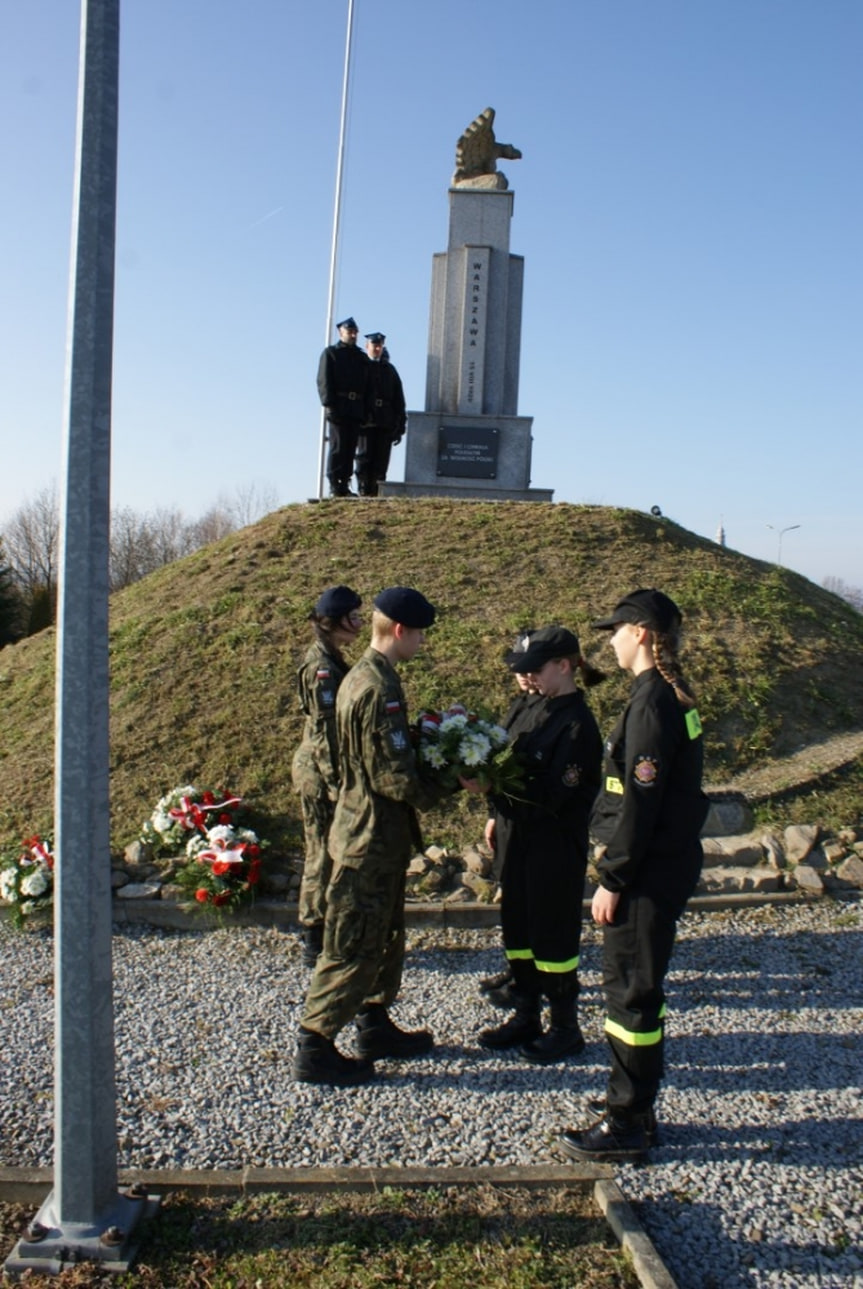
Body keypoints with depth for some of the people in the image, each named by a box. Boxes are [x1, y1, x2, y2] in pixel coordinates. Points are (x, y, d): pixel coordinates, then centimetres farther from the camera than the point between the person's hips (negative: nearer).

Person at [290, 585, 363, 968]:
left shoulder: (328, 660, 11)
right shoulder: (322, 667, -18)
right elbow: (324, 731, -20)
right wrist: (336, 784, -19)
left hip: (318, 768, 10)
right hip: (320, 772, -10)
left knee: (325, 851, 16)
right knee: (325, 853, 1)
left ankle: (317, 933, 28)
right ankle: (316, 941, 13)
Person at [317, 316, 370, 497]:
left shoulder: (362, 358, 22)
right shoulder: (330, 353, 7)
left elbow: (367, 385, 18)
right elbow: (324, 380, -3)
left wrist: (366, 410, 7)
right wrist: (329, 404, -15)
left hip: (356, 409, 5)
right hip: (338, 407, -5)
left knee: (350, 449, 3)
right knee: (338, 447, -8)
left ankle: (344, 487, 5)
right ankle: (334, 487, -7)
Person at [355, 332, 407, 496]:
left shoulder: (389, 370, 18)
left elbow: (399, 400, 16)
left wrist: (400, 427, 9)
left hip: (386, 423, 3)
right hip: (366, 421, -3)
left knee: (381, 461, -1)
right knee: (364, 458, -4)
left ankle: (376, 492, 1)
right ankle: (364, 491, -3)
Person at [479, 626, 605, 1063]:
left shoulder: (577, 724, -18)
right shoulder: (539, 709, 8)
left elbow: (552, 793, -23)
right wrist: (500, 814, 1)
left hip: (555, 849, -8)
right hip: (519, 838, 8)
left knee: (552, 936, 5)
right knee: (518, 929, 16)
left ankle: (565, 1028, 23)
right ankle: (526, 1016, 32)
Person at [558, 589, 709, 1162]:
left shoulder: (652, 702, -20)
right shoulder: (672, 695, 9)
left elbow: (640, 803, -22)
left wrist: (612, 880, -16)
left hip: (652, 871, -10)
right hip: (667, 861, 10)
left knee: (631, 990, 2)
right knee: (633, 985, 19)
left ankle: (628, 1125, 15)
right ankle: (635, 1103, 33)